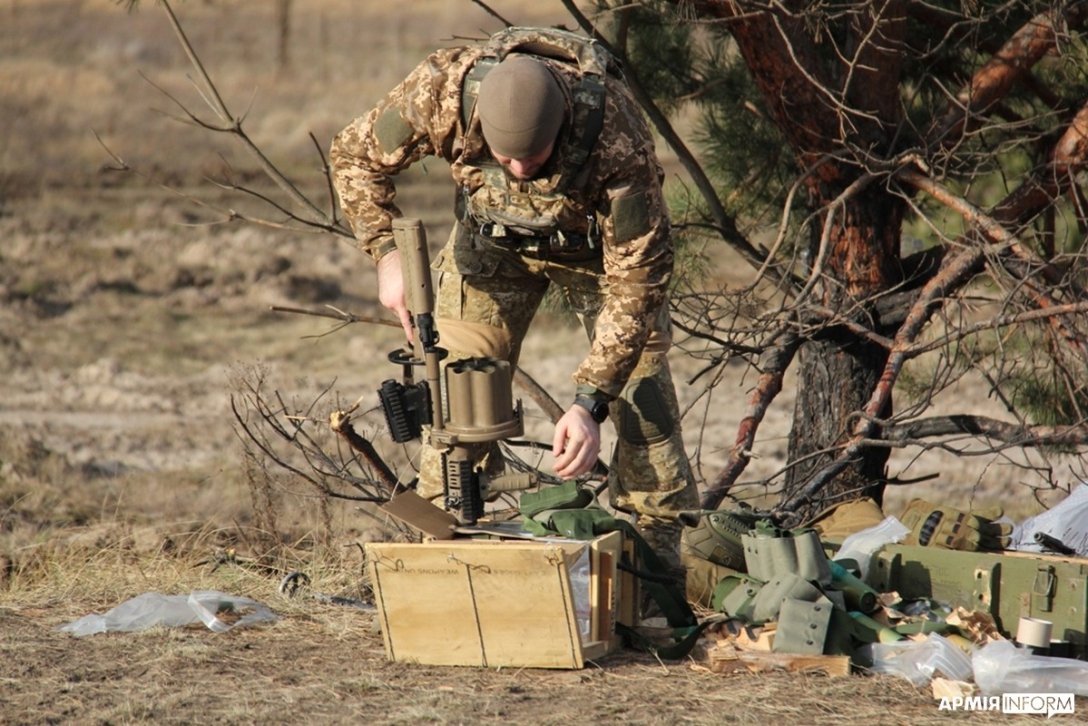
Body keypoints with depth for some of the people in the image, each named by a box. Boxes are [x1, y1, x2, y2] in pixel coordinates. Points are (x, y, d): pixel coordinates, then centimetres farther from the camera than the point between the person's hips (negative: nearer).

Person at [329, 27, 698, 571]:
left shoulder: (617, 135, -42)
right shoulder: (443, 89, -36)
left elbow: (634, 281, -35)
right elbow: (354, 156, -15)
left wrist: (590, 402, -41)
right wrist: (387, 252, -29)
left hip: (600, 240, -2)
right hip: (492, 236, 2)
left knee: (640, 386, -11)